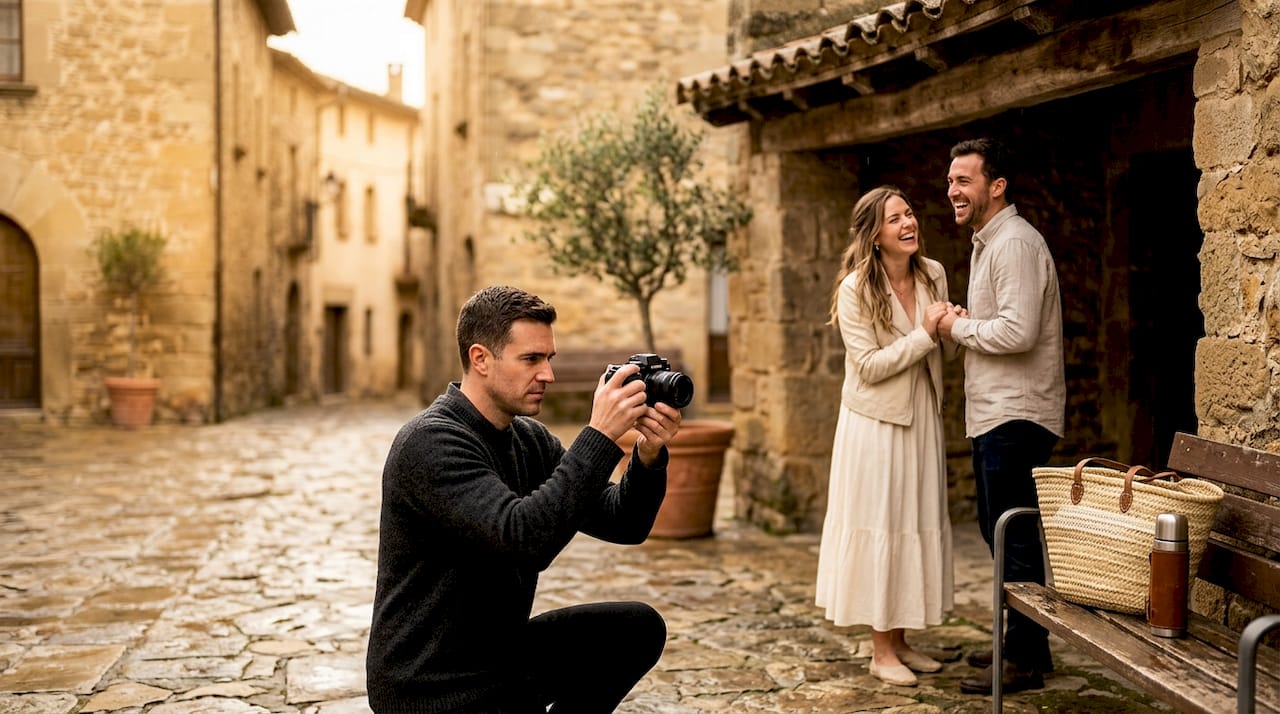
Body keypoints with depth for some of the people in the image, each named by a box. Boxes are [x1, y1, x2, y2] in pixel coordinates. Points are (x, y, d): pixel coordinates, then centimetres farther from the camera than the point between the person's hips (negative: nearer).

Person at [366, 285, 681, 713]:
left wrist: (648, 456, -16)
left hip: (503, 653, 8)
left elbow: (623, 525, 2)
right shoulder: (430, 443, -21)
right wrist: (600, 436, -32)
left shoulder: (529, 440, 5)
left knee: (638, 627, 0)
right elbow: (526, 538, -33)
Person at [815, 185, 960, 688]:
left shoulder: (933, 275, 1)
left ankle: (900, 640, 23)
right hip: (876, 421, -6)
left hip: (922, 418, 6)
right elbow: (870, 366, -18)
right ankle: (881, 650, 10)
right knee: (878, 526, -1)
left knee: (919, 524, 10)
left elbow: (940, 347, 12)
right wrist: (925, 334, -20)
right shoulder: (856, 289, -15)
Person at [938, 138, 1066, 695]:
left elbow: (1019, 331, -26)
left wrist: (959, 328, -11)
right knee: (999, 531, 17)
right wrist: (965, 327, 5)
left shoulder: (1015, 244, -15)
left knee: (1016, 540, -4)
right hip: (993, 413, 11)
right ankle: (1023, 644, 28)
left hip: (1017, 416, -11)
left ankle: (1024, 662, 5)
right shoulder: (986, 243, 18)